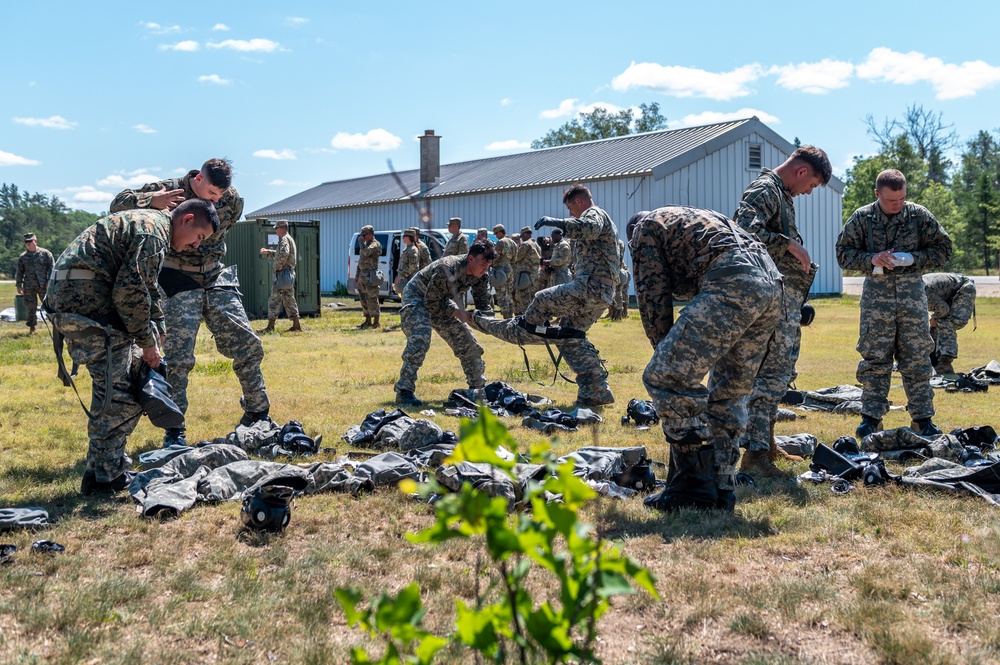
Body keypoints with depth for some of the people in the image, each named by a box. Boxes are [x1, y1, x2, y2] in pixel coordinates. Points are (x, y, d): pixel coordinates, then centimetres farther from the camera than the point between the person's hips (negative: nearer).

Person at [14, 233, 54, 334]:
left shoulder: (45, 253, 2)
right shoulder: (22, 257, 11)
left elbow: (52, 268, 0)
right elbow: (19, 272, 15)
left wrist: (50, 282, -7)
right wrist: (18, 285, 7)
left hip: (44, 285, -3)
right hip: (29, 287, 3)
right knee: (30, 307, 4)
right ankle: (32, 328, 11)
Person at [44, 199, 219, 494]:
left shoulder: (146, 222, 23)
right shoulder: (153, 229, -11)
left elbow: (146, 290, 31)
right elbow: (130, 291, -19)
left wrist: (156, 336, 27)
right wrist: (148, 342, -8)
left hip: (69, 296, 11)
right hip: (85, 297, -11)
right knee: (117, 390, -9)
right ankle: (106, 476, -1)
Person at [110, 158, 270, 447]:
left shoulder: (233, 200, -2)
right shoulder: (169, 191, -11)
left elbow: (217, 233, 8)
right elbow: (118, 204, -11)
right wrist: (151, 200, -30)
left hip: (215, 279, 4)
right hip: (178, 282, -4)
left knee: (247, 344, 2)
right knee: (178, 356, -9)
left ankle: (257, 415, 18)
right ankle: (174, 430, 1)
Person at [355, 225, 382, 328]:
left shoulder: (376, 244, -9)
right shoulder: (366, 244, 19)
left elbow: (366, 252, -28)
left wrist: (362, 242, -15)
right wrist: (357, 275, 21)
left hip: (370, 276, -9)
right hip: (362, 275, 9)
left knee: (371, 299, -9)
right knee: (363, 298, 11)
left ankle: (376, 321, -5)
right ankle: (368, 320, 18)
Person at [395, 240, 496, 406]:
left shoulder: (480, 276, -15)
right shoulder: (447, 269, -37)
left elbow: (484, 304, -5)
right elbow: (431, 302, -30)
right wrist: (457, 313, -31)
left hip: (441, 302, 8)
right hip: (417, 297, -8)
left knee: (467, 340, 5)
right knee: (419, 340, -29)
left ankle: (479, 387, 20)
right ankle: (404, 390, -26)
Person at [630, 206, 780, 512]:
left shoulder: (646, 226, 17)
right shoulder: (694, 218, 41)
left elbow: (653, 297, 7)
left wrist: (666, 353, 15)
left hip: (733, 285, -9)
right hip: (770, 283, 9)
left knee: (665, 377, -5)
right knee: (729, 393, 19)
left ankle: (695, 489, -1)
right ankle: (720, 490, 20)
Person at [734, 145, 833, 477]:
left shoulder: (780, 194, 22)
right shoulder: (765, 189, -10)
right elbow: (745, 227, -28)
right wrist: (790, 244, -23)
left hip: (786, 299, 11)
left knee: (780, 371, 16)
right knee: (771, 372, -14)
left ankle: (767, 443, 26)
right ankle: (754, 453, -15)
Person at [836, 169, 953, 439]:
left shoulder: (919, 215, 0)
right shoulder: (862, 218, 0)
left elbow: (943, 249, 5)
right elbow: (843, 253, 4)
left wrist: (913, 259, -12)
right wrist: (871, 259, -14)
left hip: (912, 292, 1)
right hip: (876, 293, 0)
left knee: (917, 359, 4)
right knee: (874, 359, 2)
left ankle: (923, 418, 13)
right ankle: (871, 417, 9)